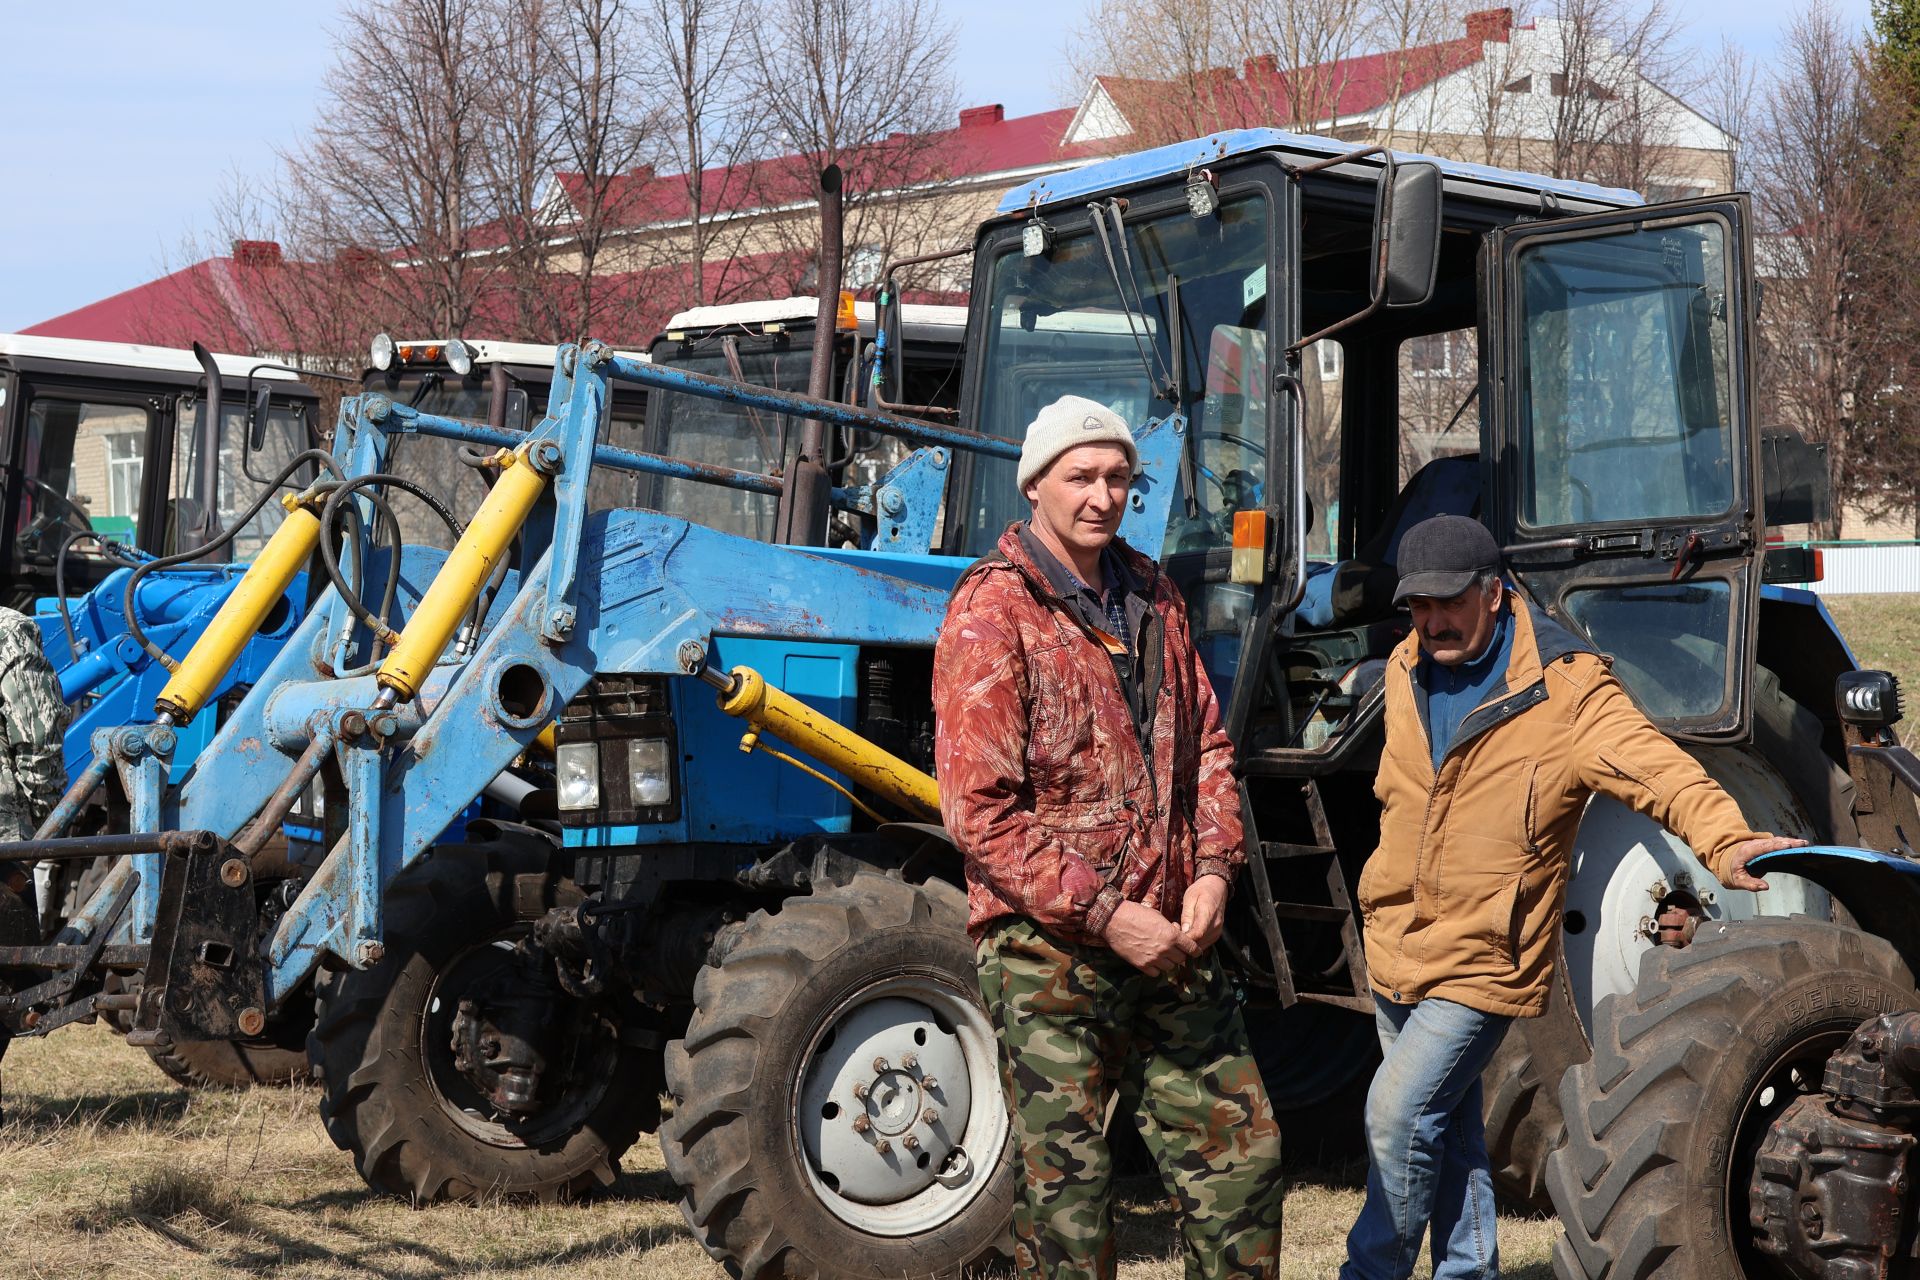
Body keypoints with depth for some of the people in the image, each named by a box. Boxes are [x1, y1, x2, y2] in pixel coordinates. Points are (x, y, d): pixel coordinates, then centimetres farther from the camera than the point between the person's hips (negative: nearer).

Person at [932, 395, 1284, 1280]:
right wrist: (1105, 915, -17)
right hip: (1047, 951, -6)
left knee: (1242, 1150, 9)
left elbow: (1205, 745, 18)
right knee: (1068, 1182, -1)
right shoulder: (991, 616, -10)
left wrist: (1213, 868, 1)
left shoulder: (1151, 596, 12)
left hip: (1170, 942, 6)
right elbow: (979, 812, -15)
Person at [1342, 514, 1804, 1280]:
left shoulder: (1564, 689, -16)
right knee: (1446, 1125, 17)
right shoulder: (1406, 672, 4)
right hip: (1396, 952, 7)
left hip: (1482, 961, -7)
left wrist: (1724, 841, -45)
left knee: (1400, 1110, -13)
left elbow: (1648, 763, -28)